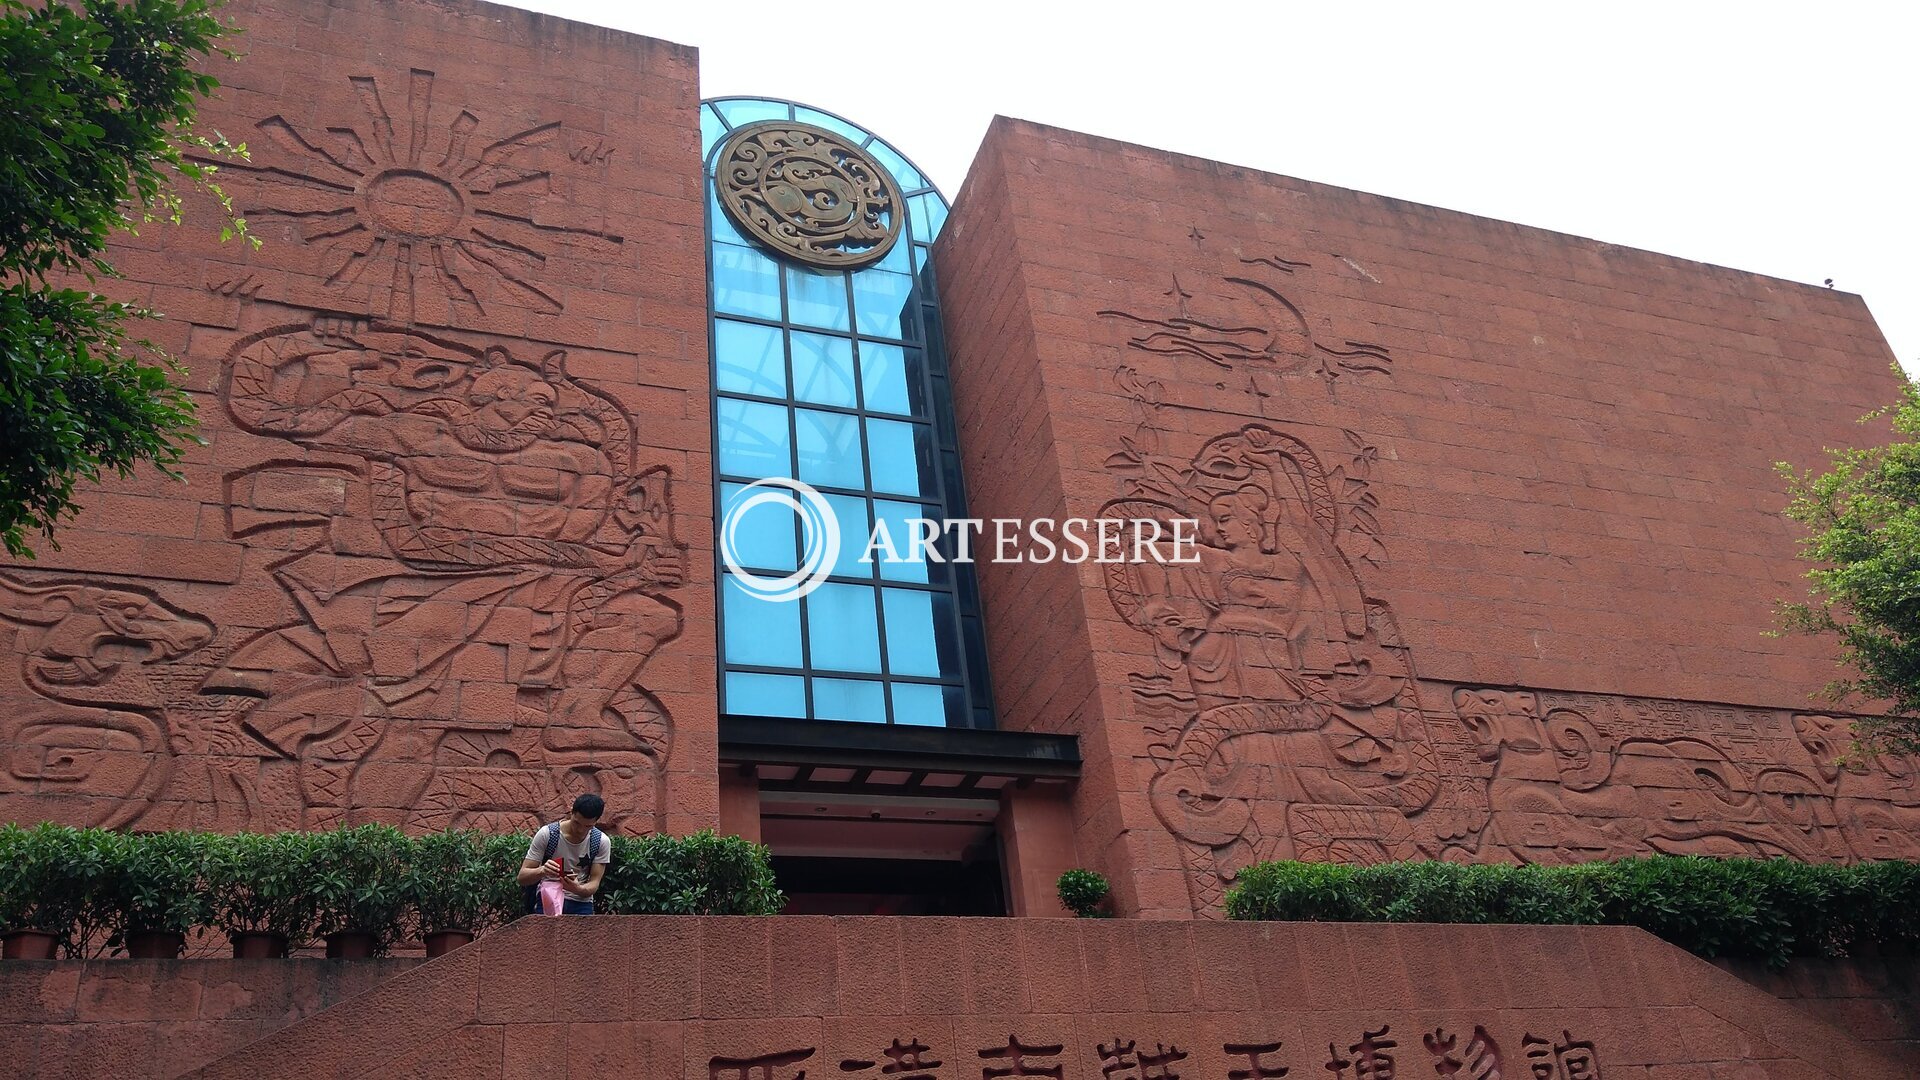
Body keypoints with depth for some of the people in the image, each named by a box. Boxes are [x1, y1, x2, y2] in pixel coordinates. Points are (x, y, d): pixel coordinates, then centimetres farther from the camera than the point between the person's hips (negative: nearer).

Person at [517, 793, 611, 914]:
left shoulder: (601, 842, -5)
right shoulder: (546, 834, -9)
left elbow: (594, 882, -5)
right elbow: (522, 877, -8)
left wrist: (578, 889, -29)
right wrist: (542, 871, -30)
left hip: (580, 903, 1)